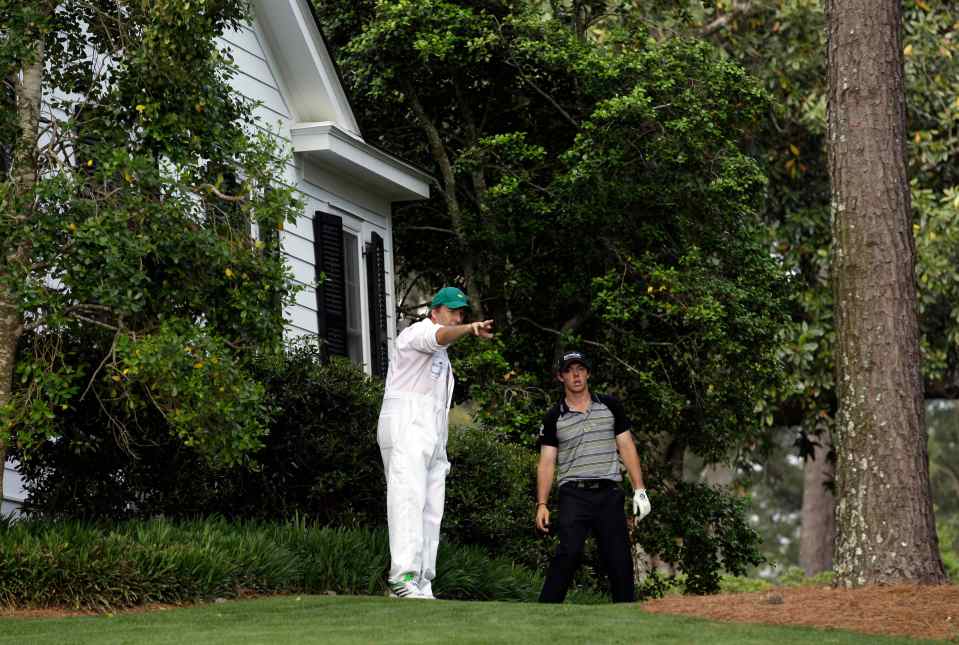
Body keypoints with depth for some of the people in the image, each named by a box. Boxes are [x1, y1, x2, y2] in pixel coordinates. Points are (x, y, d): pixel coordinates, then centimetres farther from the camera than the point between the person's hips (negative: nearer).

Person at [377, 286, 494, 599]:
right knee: (409, 499, -23)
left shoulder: (442, 356, 28)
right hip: (405, 424, -10)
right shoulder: (417, 332, 0)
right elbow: (441, 335, -25)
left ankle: (421, 585, 3)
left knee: (431, 511, 4)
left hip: (433, 438, 10)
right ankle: (403, 575, -36)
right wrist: (471, 329, -45)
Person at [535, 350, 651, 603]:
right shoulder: (554, 418, 8)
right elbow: (547, 462, 6)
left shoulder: (610, 407, 12)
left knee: (620, 559, -1)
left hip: (609, 494, 2)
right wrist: (542, 504, -4)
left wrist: (640, 490, 4)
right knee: (569, 552, -19)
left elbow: (627, 448, 12)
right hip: (574, 495, -2)